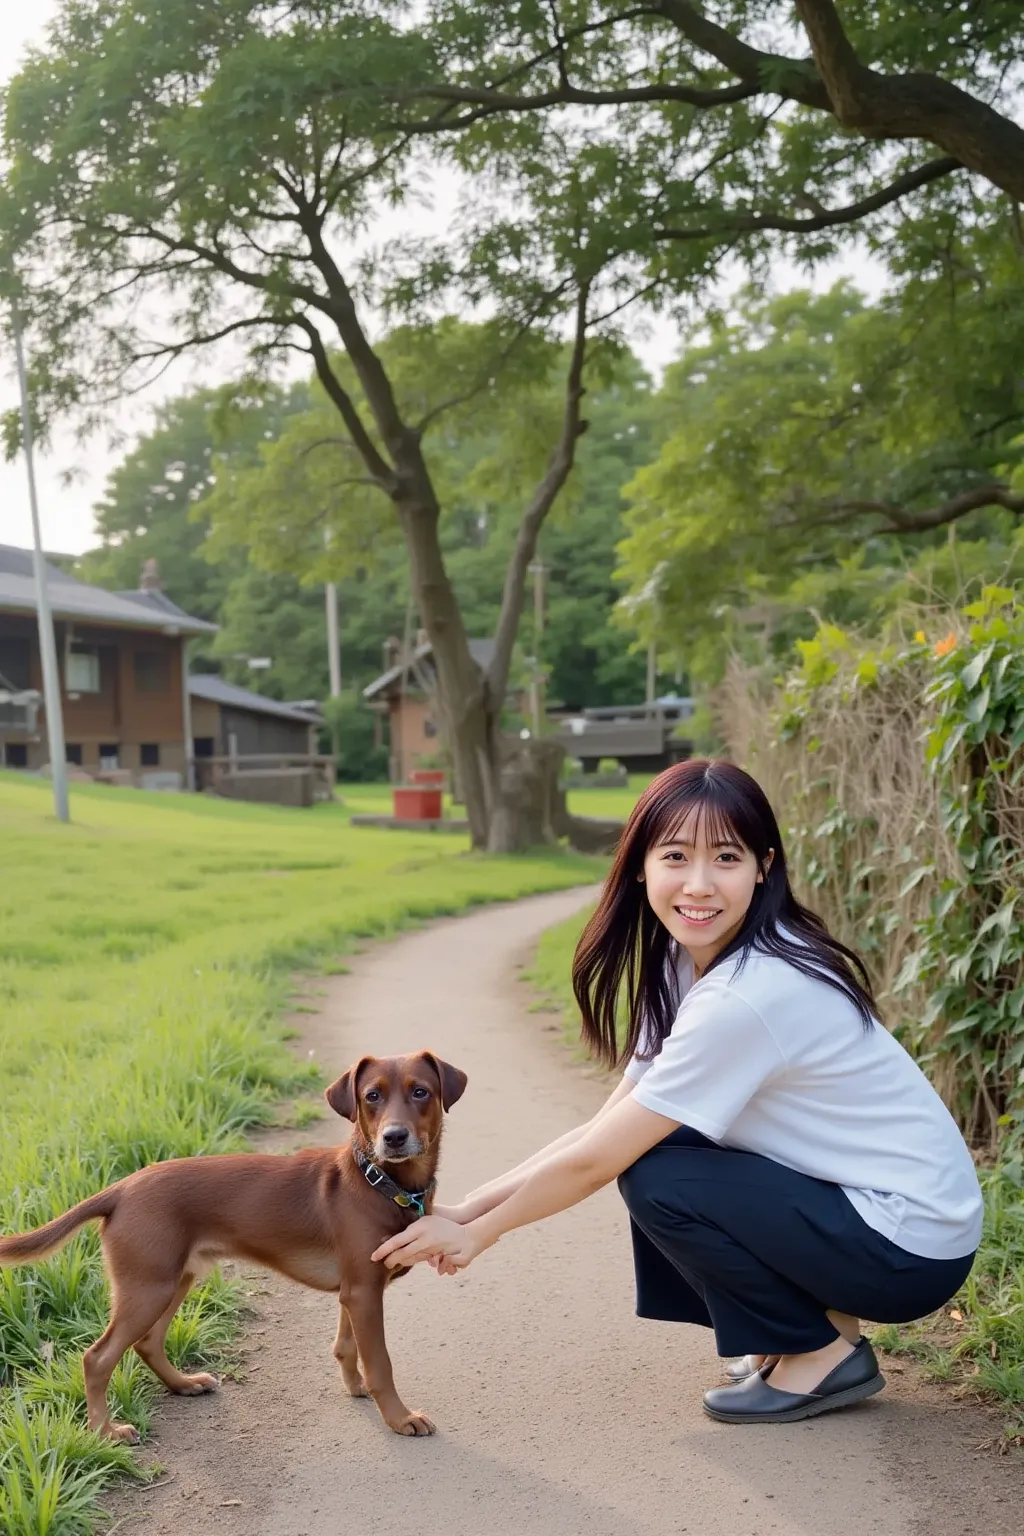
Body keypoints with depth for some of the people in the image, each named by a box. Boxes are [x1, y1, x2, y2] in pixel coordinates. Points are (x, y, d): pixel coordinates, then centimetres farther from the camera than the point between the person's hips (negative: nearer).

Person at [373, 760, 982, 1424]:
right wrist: (473, 1206, -5)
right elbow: (608, 1123, 1)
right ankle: (808, 1321, 13)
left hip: (915, 1247, -9)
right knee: (648, 1137, 2)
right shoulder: (688, 960, 0)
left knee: (656, 1178, -18)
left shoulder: (750, 996, -28)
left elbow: (597, 1160, -21)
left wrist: (479, 1233, -7)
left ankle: (825, 1354, 1)